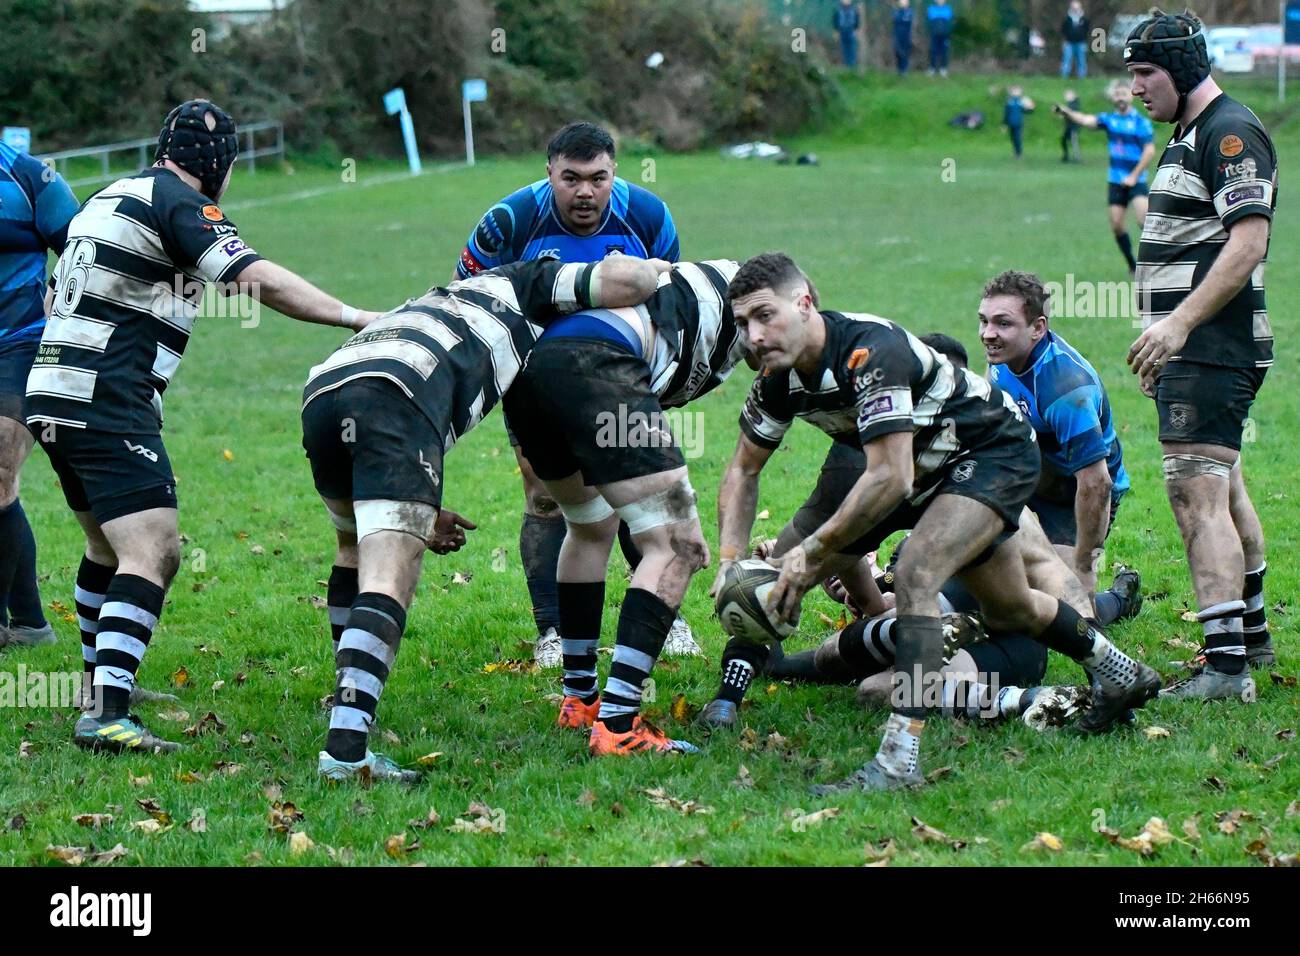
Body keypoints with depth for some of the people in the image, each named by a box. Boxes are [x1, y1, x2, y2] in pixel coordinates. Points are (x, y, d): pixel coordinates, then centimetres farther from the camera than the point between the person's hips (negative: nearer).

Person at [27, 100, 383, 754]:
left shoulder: (107, 197, 18)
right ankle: (106, 715, -25)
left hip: (50, 397, 10)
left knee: (110, 546, 25)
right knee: (153, 553, -15)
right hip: (109, 405, -10)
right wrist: (355, 318, -16)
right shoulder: (178, 202, -9)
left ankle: (102, 681, 39)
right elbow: (258, 280, -19)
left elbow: (53, 300, 27)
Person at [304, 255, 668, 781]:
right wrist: (652, 268, 32)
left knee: (357, 546, 32)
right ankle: (344, 750, -26)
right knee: (388, 579, -13)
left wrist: (419, 516, 38)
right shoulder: (525, 284, 27)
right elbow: (626, 281, 10)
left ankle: (348, 699, 37)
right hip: (395, 397, -7)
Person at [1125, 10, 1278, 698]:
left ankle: (1226, 667, -22)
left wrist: (1180, 323, -27)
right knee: (1221, 489, 19)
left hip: (1212, 349, -11)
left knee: (1197, 497, -17)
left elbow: (1248, 243, -22)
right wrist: (1164, 338, 22)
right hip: (1191, 349, 11)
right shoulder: (1188, 137, 20)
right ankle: (1250, 636, 31)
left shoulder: (1230, 133, -13)